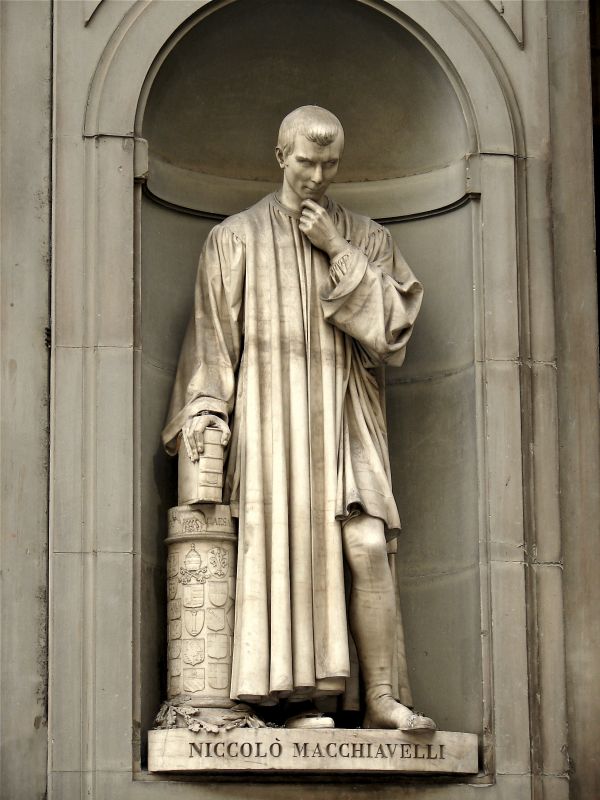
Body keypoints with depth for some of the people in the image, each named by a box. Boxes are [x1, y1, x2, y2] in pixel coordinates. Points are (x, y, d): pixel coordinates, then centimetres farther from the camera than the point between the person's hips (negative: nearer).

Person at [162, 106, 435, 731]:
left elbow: (394, 319, 2)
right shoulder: (236, 238, 10)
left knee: (367, 549, -14)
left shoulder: (365, 238, 14)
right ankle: (303, 697, -9)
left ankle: (381, 699, -12)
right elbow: (212, 332, 8)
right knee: (288, 556, -10)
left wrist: (339, 251, -4)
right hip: (270, 417, -1)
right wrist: (204, 406, -4)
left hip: (344, 419, 1)